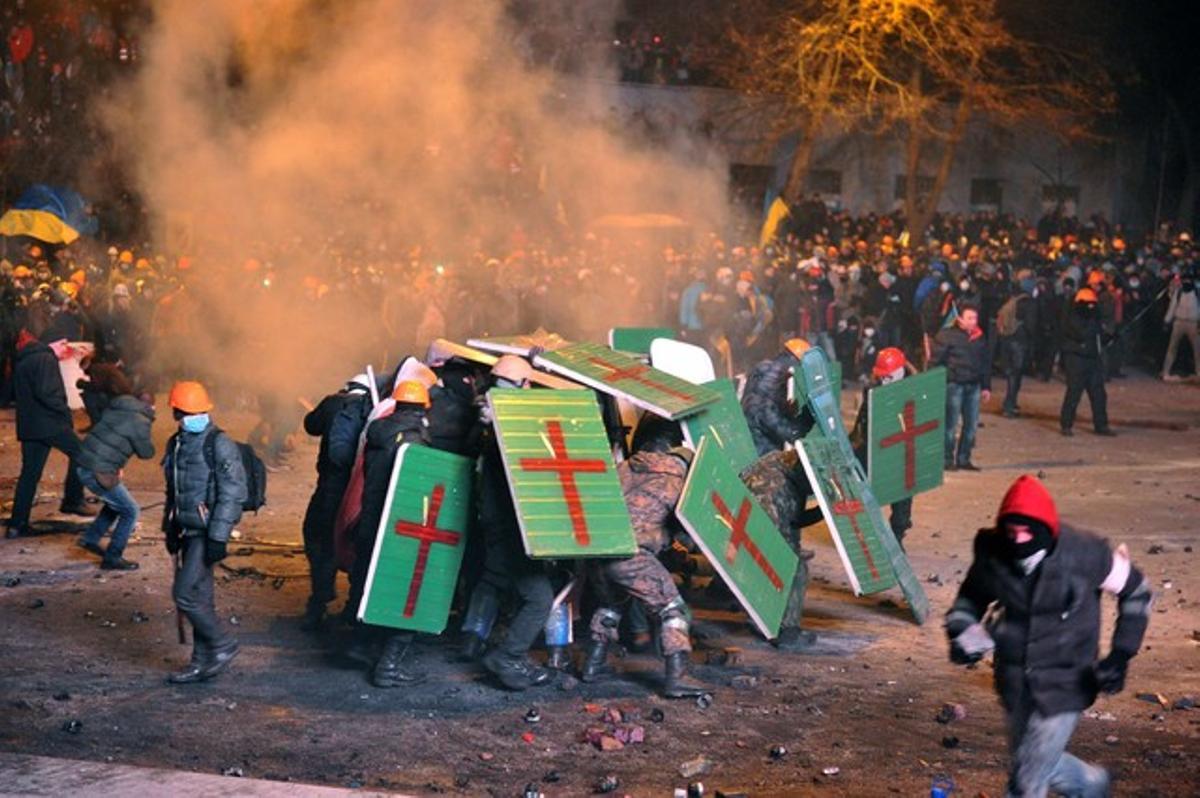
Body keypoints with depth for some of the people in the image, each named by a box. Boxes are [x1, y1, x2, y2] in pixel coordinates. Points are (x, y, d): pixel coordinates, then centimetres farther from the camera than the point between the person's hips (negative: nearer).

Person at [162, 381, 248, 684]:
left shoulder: (220, 444, -12)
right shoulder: (176, 444, 12)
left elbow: (232, 494, -16)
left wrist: (218, 537, -20)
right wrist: (170, 528, 19)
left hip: (207, 531, -7)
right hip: (187, 530, 7)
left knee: (185, 593, -11)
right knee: (199, 596, 11)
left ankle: (223, 645, 3)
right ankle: (202, 662, 17)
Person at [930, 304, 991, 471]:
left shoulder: (979, 337, 11)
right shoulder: (947, 335, -6)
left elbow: (986, 363, 19)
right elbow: (935, 361, -6)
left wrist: (986, 386, 16)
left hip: (973, 386, 6)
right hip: (954, 384, -6)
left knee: (971, 424, 7)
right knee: (951, 424, -4)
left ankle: (963, 459, 18)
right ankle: (947, 460, 4)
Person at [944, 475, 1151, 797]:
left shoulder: (1084, 554, -20)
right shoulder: (992, 556, -11)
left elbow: (1136, 591, -3)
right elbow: (970, 598, 8)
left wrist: (1121, 655, -8)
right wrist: (961, 631, -14)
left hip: (1062, 688, -4)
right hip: (1016, 684, 4)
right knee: (1043, 763, 22)